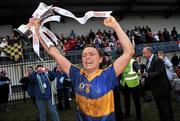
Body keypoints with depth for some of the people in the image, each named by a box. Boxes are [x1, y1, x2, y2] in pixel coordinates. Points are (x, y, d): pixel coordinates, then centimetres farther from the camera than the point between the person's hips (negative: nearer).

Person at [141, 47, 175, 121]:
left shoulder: (158, 60, -18)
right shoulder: (148, 61, 9)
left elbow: (159, 73, -26)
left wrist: (146, 74, -33)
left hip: (162, 88, -9)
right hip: (156, 89, 9)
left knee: (166, 108, 0)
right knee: (160, 108, 17)